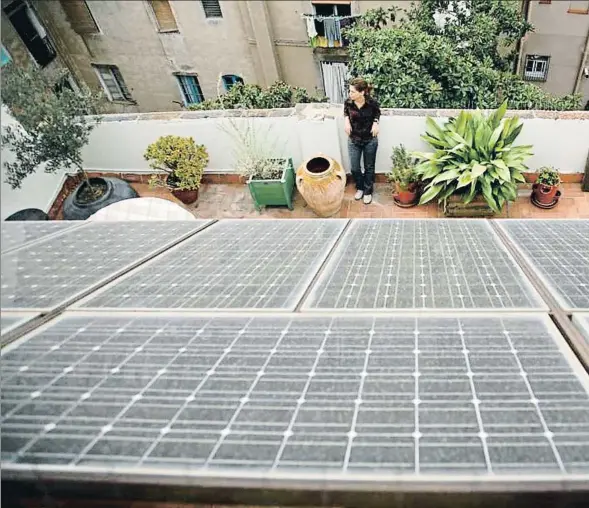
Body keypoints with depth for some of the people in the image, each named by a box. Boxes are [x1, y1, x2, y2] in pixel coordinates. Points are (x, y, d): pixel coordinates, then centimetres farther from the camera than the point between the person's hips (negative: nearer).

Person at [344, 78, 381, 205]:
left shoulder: (372, 103, -18)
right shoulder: (348, 102, -13)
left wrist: (375, 122, -14)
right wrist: (346, 120, -9)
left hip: (370, 141, -2)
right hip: (353, 140, 2)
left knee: (369, 167, 13)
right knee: (354, 168, 11)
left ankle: (368, 191, 34)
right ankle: (360, 187, 39)